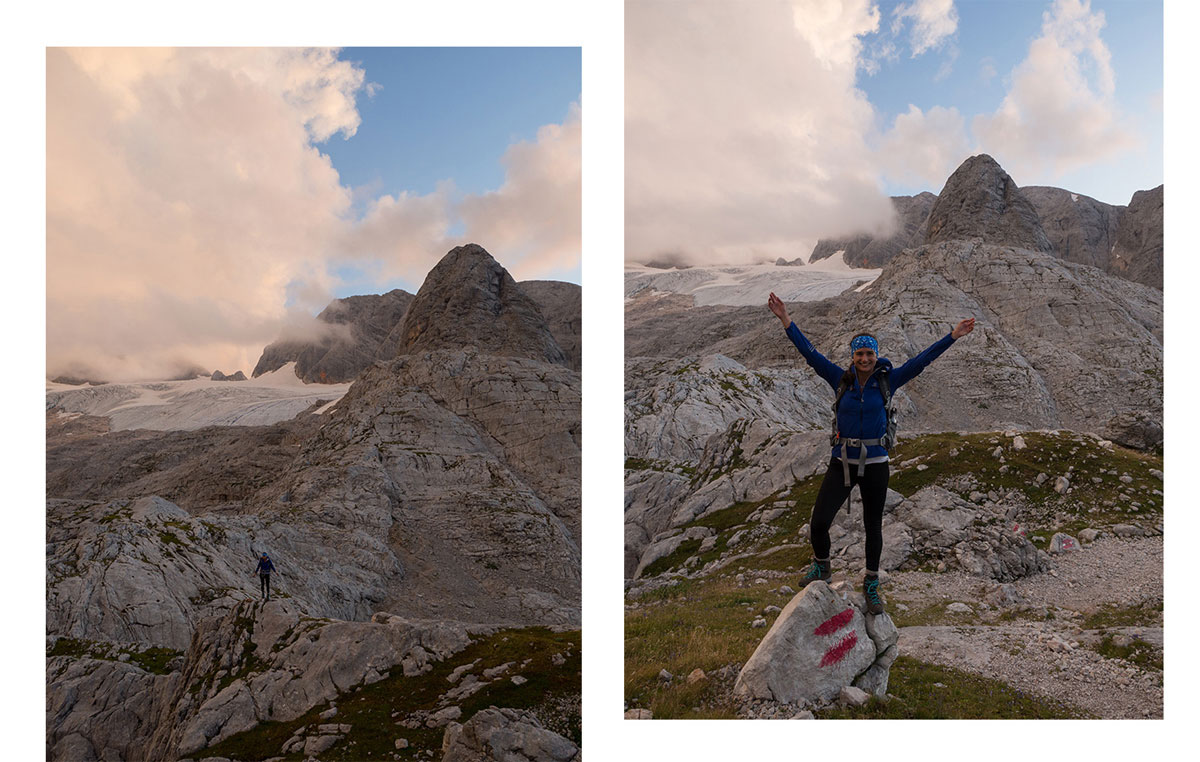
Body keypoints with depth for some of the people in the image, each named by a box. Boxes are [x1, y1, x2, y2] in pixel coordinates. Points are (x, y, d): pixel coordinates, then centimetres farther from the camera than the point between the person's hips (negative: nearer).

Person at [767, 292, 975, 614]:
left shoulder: (887, 380, -2)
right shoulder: (841, 380, -1)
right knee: (818, 523, -10)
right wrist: (785, 321, -11)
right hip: (842, 463, 0)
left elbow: (921, 360, -5)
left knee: (873, 527, 11)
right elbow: (810, 354, -5)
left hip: (875, 465, 0)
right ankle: (821, 566, 21)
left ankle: (871, 585, 31)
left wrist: (953, 336, -10)